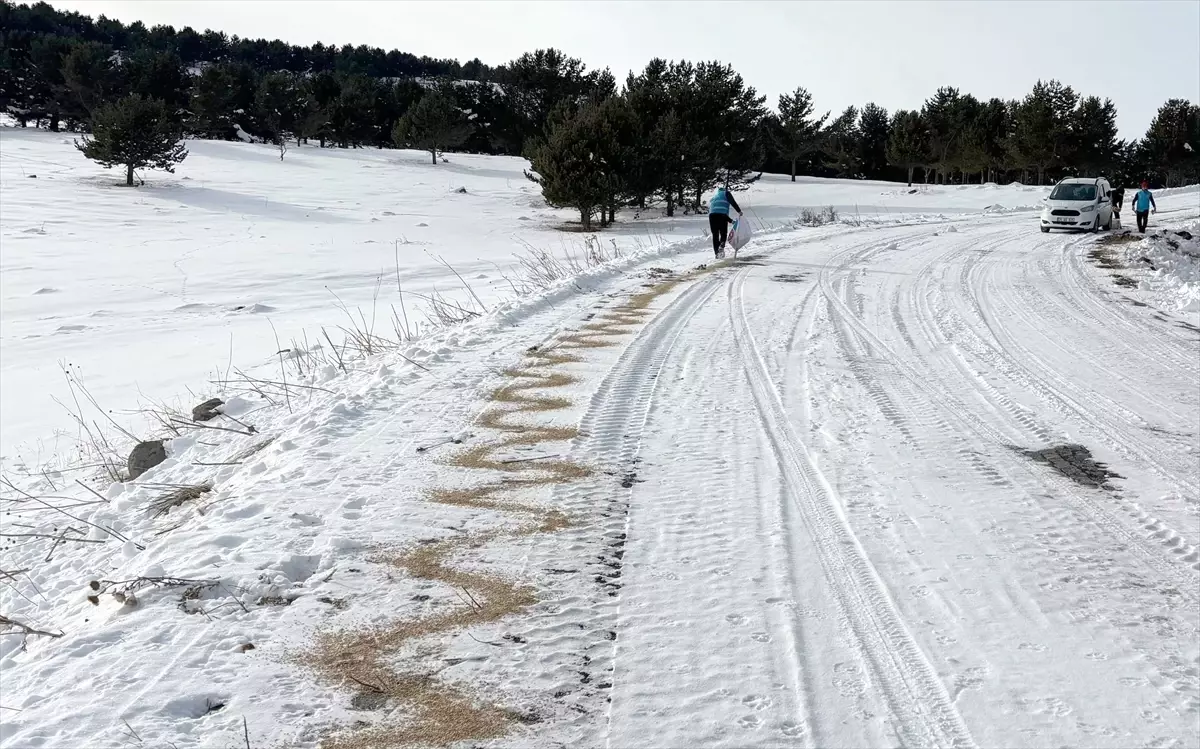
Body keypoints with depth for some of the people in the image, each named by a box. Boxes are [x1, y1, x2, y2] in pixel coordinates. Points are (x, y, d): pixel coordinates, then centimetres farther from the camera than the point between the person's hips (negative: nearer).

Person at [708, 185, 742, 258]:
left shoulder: (713, 198, 34)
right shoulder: (726, 193, 17)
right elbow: (732, 202, -2)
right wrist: (739, 211, -1)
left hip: (712, 215, 4)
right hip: (722, 215, -4)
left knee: (715, 235, 10)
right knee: (723, 234, 6)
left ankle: (716, 252, 2)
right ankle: (721, 246, -20)